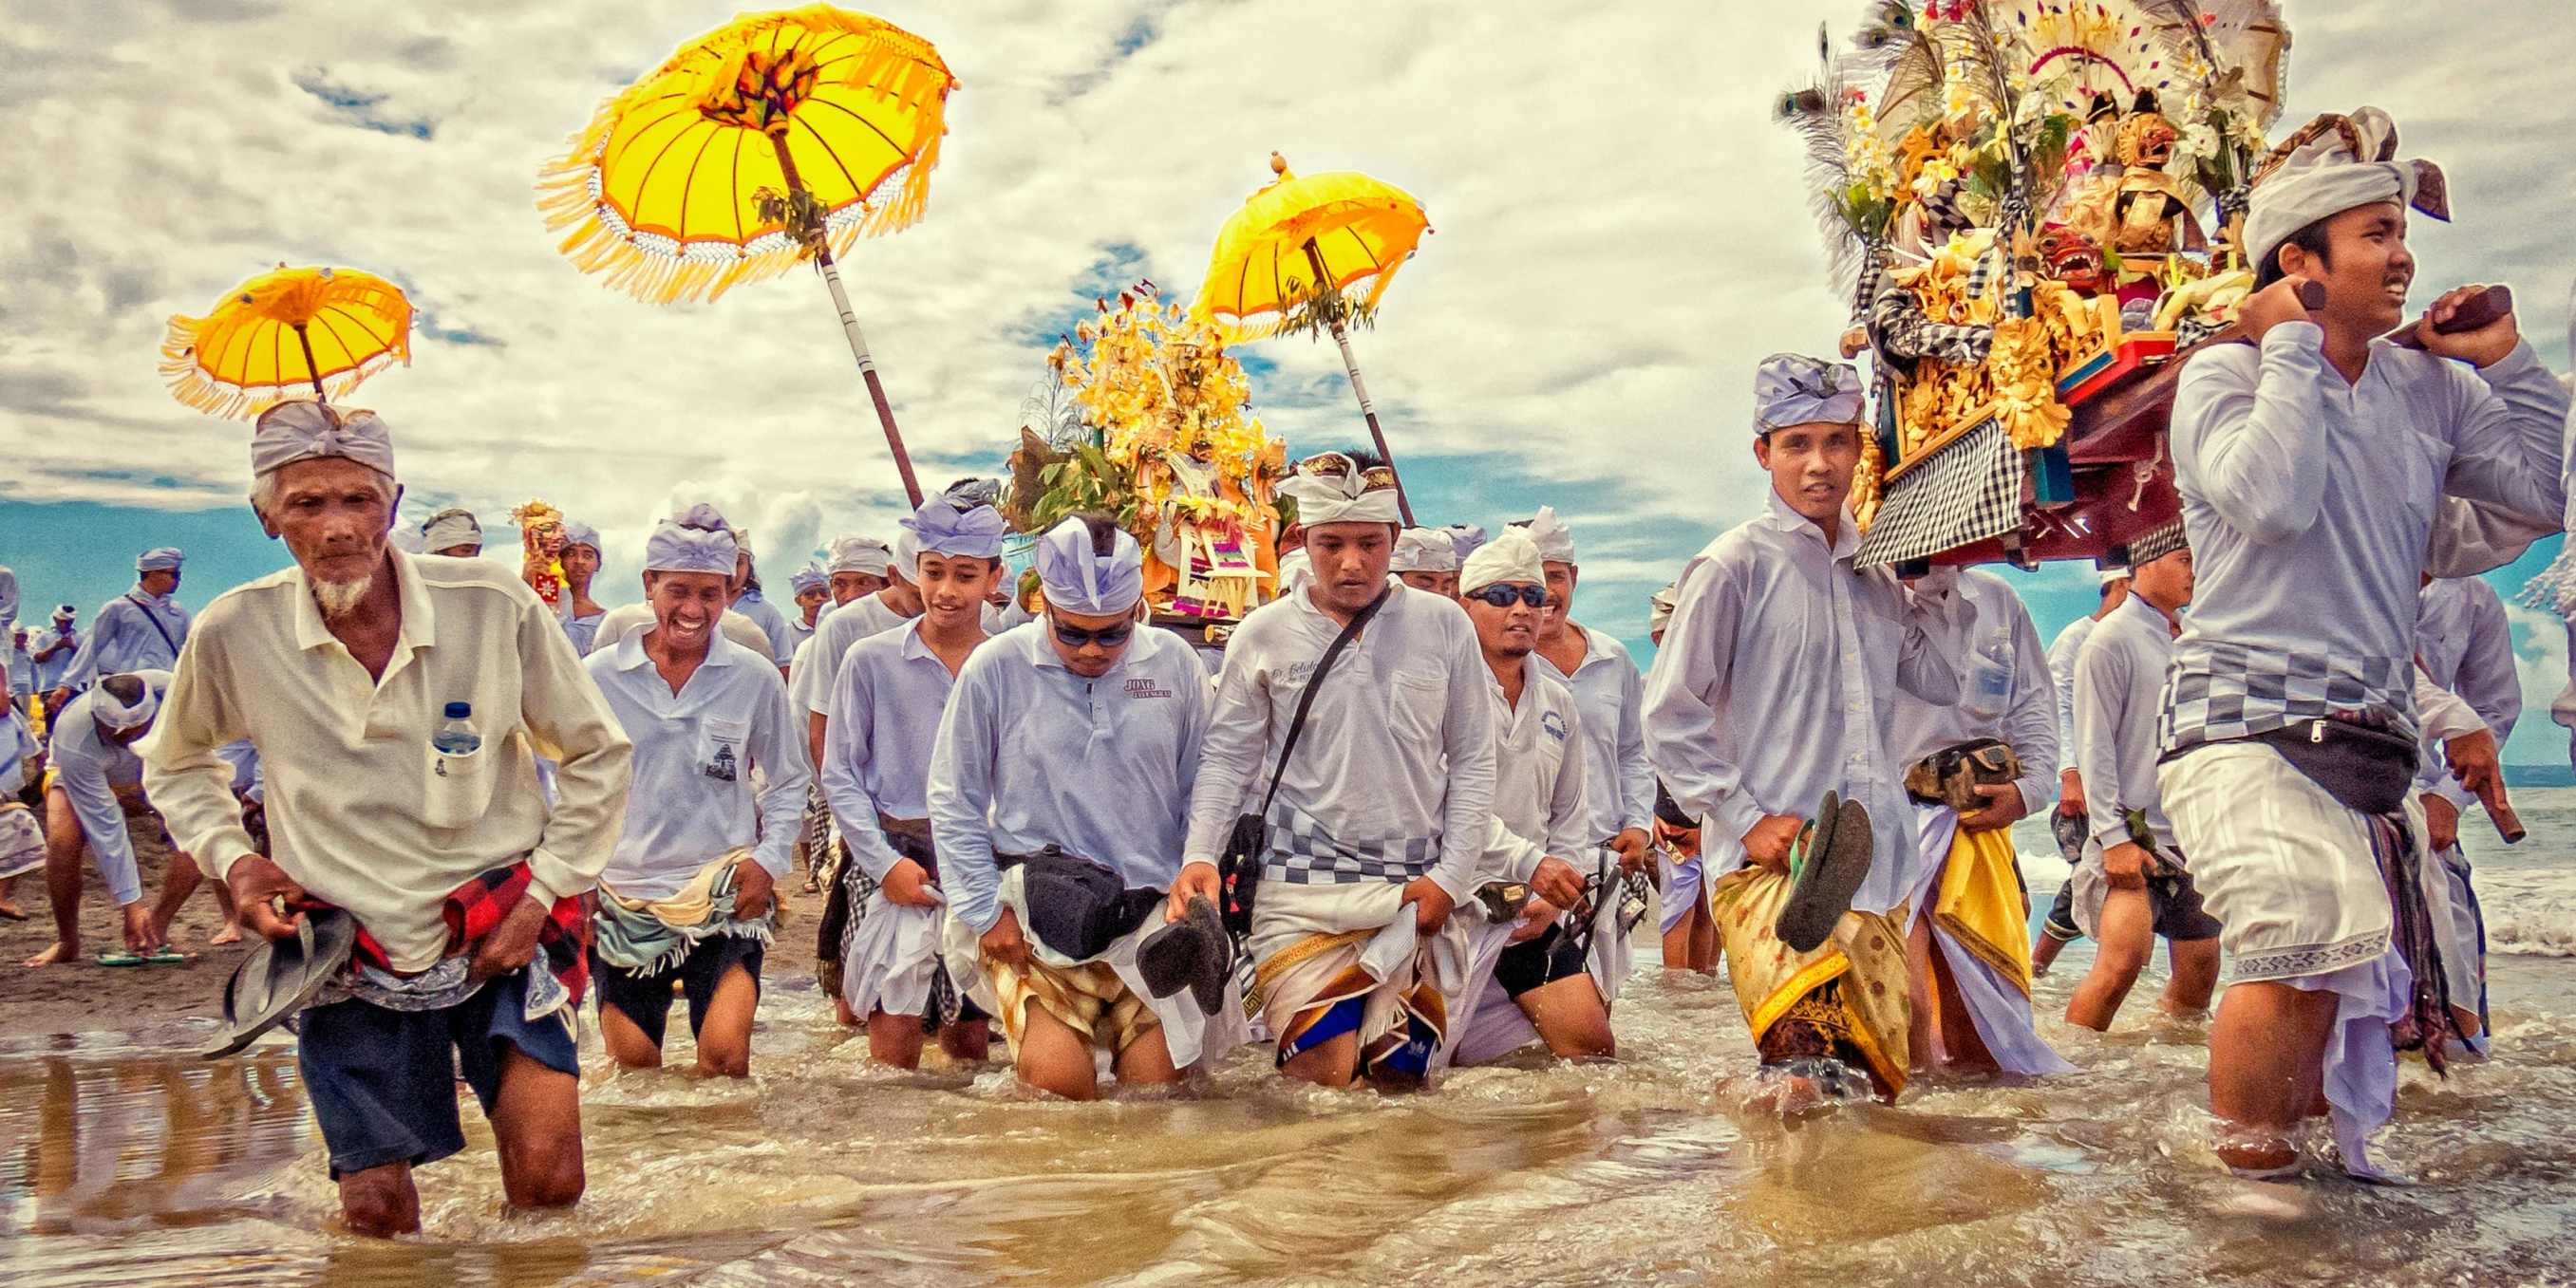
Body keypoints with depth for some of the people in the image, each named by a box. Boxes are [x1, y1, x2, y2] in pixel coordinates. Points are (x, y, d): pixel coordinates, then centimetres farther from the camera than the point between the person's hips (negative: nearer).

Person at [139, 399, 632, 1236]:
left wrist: (543, 891, -7)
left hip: (503, 940, -1)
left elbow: (596, 755, 0)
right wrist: (230, 858, -3)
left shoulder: (496, 607, -13)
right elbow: (177, 764, 14)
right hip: (351, 960, 1)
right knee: (377, 1217, 7)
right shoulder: (235, 633, -9)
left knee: (548, 1186, -9)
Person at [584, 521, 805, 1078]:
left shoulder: (754, 677, -2)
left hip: (727, 897, -1)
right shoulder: (597, 677, -2)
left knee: (724, 1054, -14)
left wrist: (770, 859, -4)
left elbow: (788, 780, 9)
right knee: (634, 1064, 8)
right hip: (625, 898, 1)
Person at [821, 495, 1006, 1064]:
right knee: (895, 1041, -9)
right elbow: (840, 775, 2)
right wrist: (885, 862, -9)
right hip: (895, 859, -1)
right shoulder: (870, 660, 0)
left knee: (970, 1040, 10)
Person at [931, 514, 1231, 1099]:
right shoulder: (995, 669, -3)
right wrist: (986, 912, -3)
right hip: (1036, 915, -2)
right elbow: (953, 802, 3)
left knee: (1156, 1080, -5)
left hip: (1152, 915, 2)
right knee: (1060, 1081, -16)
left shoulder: (1174, 665, 4)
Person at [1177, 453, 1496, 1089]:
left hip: (1418, 891, 2)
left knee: (1402, 1079, 5)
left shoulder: (1444, 625, 3)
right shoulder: (1265, 634, 2)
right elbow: (1227, 759, 6)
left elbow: (1472, 761, 7)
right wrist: (1200, 855, -9)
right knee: (1321, 1079, -10)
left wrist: (1451, 877, -1)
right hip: (1303, 892, -1)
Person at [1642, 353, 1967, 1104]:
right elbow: (1670, 716, -5)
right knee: (1804, 1083, -25)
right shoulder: (1736, 565, -2)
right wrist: (1747, 818, -11)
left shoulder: (1876, 571, 18)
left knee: (1880, 1085, 10)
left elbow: (1942, 679, 14)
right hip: (1767, 863, -6)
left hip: (1872, 868, 6)